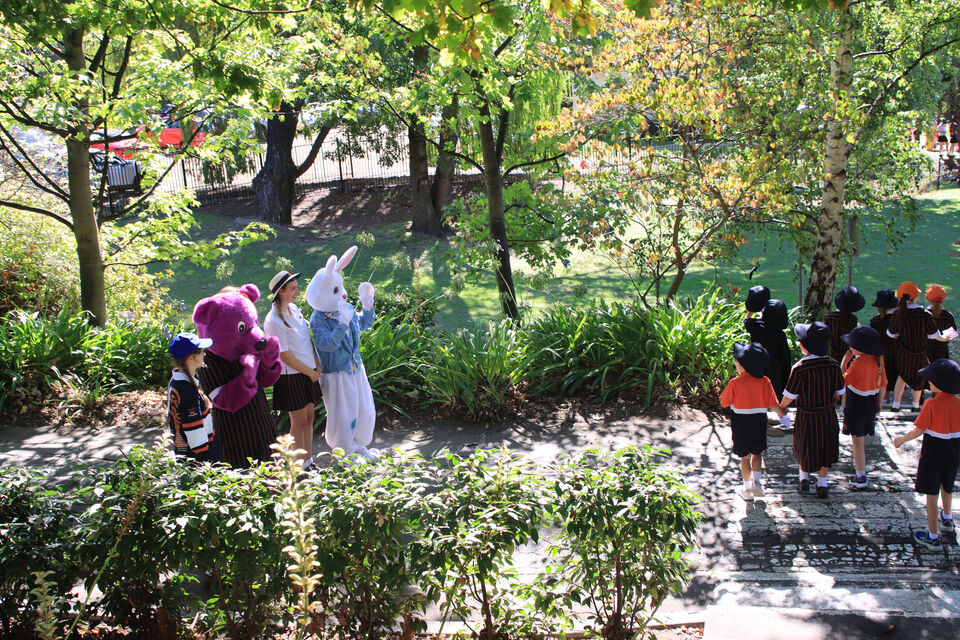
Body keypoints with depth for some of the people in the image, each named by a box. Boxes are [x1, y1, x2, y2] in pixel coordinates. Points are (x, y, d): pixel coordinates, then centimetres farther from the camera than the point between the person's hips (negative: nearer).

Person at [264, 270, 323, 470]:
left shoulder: (294, 309, 5)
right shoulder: (274, 321, -20)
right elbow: (285, 356, -18)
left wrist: (317, 366, 5)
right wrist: (310, 372, -11)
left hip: (308, 372, 8)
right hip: (291, 377, -7)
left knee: (309, 418, 13)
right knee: (299, 421, 1)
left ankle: (309, 460, 25)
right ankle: (302, 466, 14)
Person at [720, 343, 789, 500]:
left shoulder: (734, 383, -18)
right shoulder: (764, 382, -11)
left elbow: (724, 402, -7)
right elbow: (773, 404, -5)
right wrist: (783, 415, 13)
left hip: (740, 424, -2)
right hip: (758, 423, 2)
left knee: (745, 457, 11)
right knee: (757, 453, 20)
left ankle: (747, 488, 18)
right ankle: (757, 481, 5)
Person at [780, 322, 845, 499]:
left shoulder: (799, 368, -24)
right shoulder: (833, 365, -15)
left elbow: (789, 396, -15)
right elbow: (840, 392, -3)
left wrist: (781, 408, 5)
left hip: (806, 416, -2)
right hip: (828, 415, 2)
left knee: (804, 447, 23)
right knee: (825, 449, 20)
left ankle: (804, 478, 29)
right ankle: (822, 484, 25)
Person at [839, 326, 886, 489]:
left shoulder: (857, 363, -23)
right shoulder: (878, 361, -1)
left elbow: (843, 382, -11)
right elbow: (883, 386, 6)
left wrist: (844, 362, -6)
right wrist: (878, 405, 16)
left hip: (856, 405, -7)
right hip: (871, 405, 7)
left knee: (857, 440, 1)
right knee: (862, 438, 24)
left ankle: (860, 478, 4)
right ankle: (860, 467, 41)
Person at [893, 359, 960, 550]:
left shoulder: (931, 404, -21)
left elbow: (918, 430, -17)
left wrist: (901, 439, -1)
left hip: (933, 453, -6)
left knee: (931, 494, 2)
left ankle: (933, 536, 4)